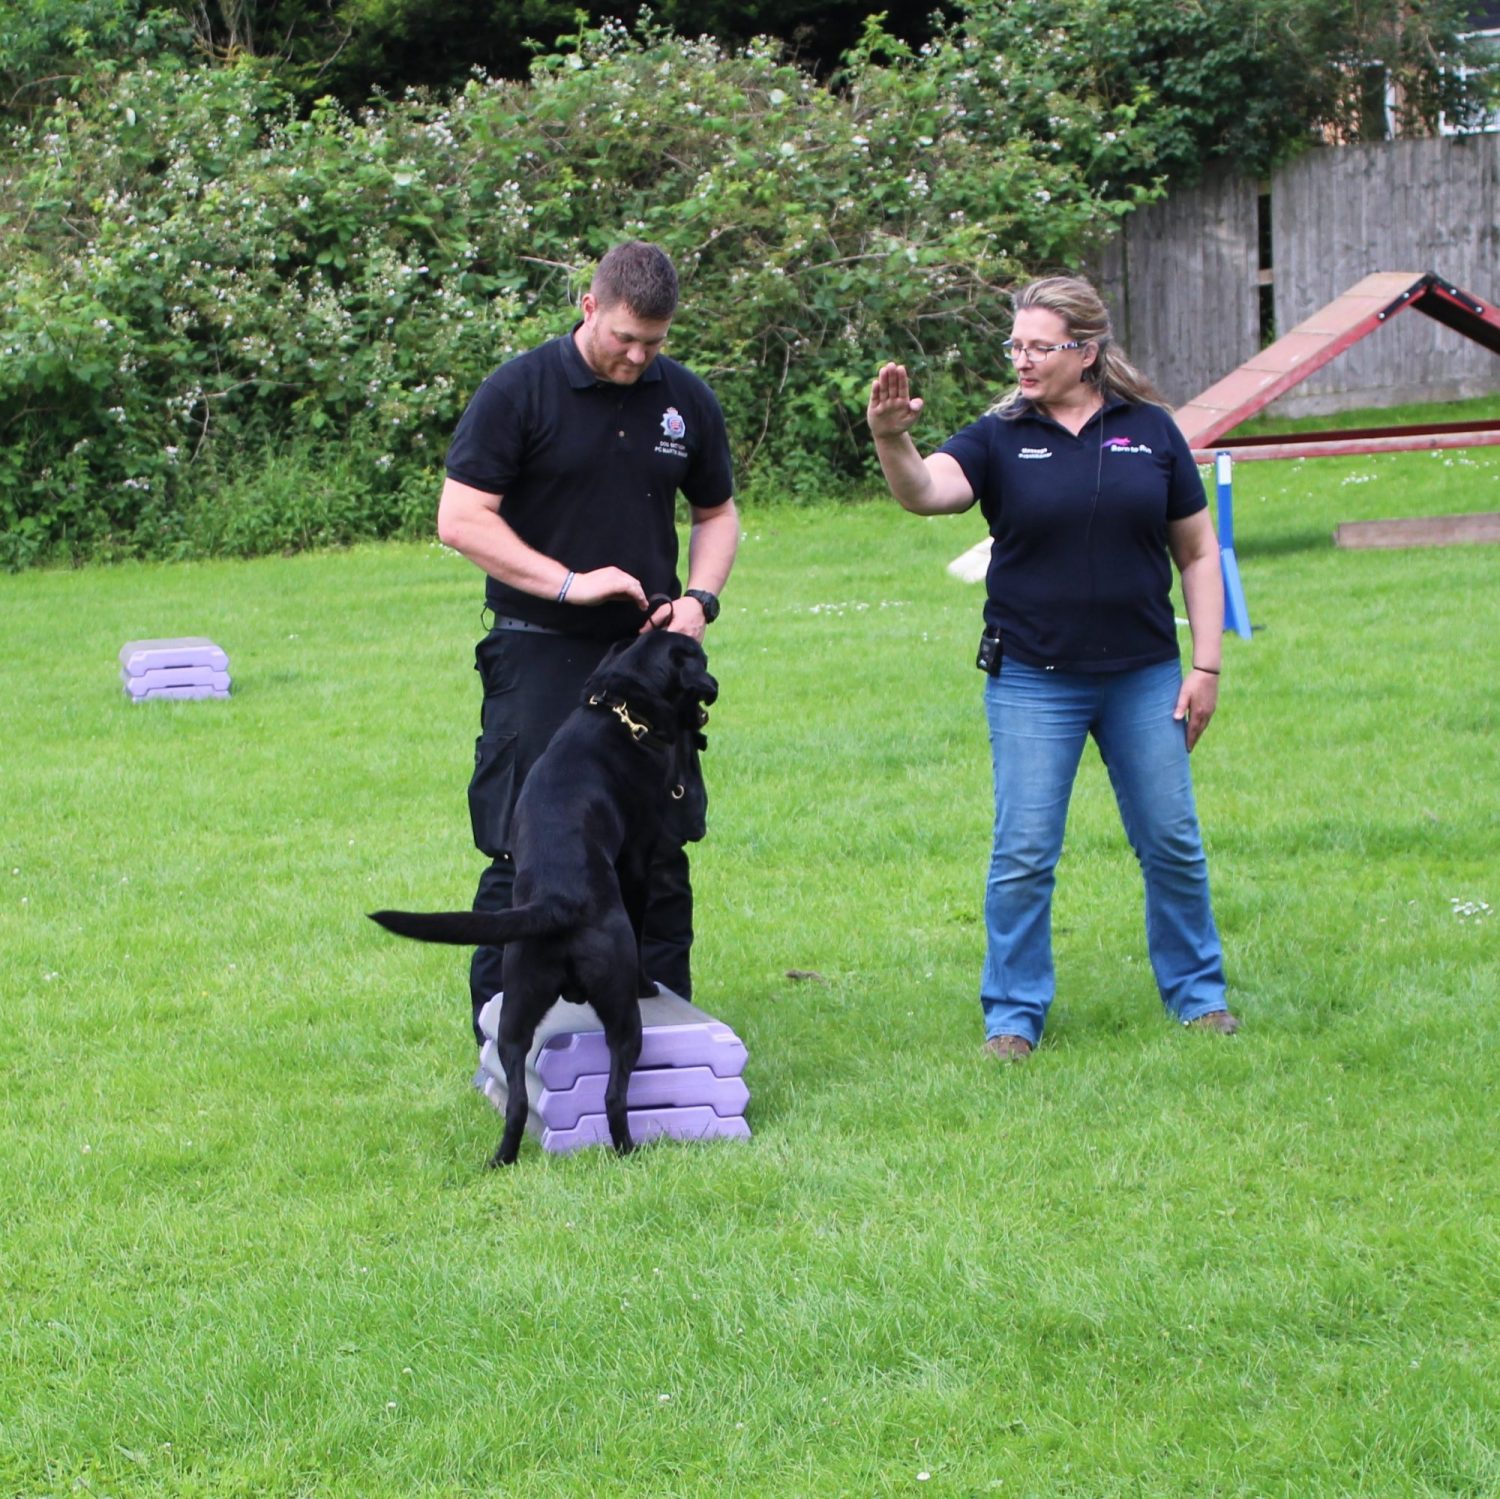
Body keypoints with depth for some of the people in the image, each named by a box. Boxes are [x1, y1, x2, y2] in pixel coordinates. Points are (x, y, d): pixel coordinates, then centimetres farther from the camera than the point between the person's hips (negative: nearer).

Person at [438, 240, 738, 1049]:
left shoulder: (684, 400, 7)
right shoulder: (519, 391, -7)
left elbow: (716, 512, 18)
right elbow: (461, 518, -10)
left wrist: (699, 597, -1)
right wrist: (568, 582, -17)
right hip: (539, 657, -4)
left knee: (662, 848, 6)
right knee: (523, 853, -2)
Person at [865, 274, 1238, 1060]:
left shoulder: (1150, 431, 3)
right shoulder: (1000, 437, -1)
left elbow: (1197, 551, 7)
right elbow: (926, 492, -20)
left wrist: (1205, 665, 2)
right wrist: (892, 439, -41)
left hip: (1143, 677, 1)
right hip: (1033, 683, -1)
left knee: (1172, 844, 9)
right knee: (1023, 856, -1)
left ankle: (1197, 993, 25)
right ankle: (1013, 1016, 10)